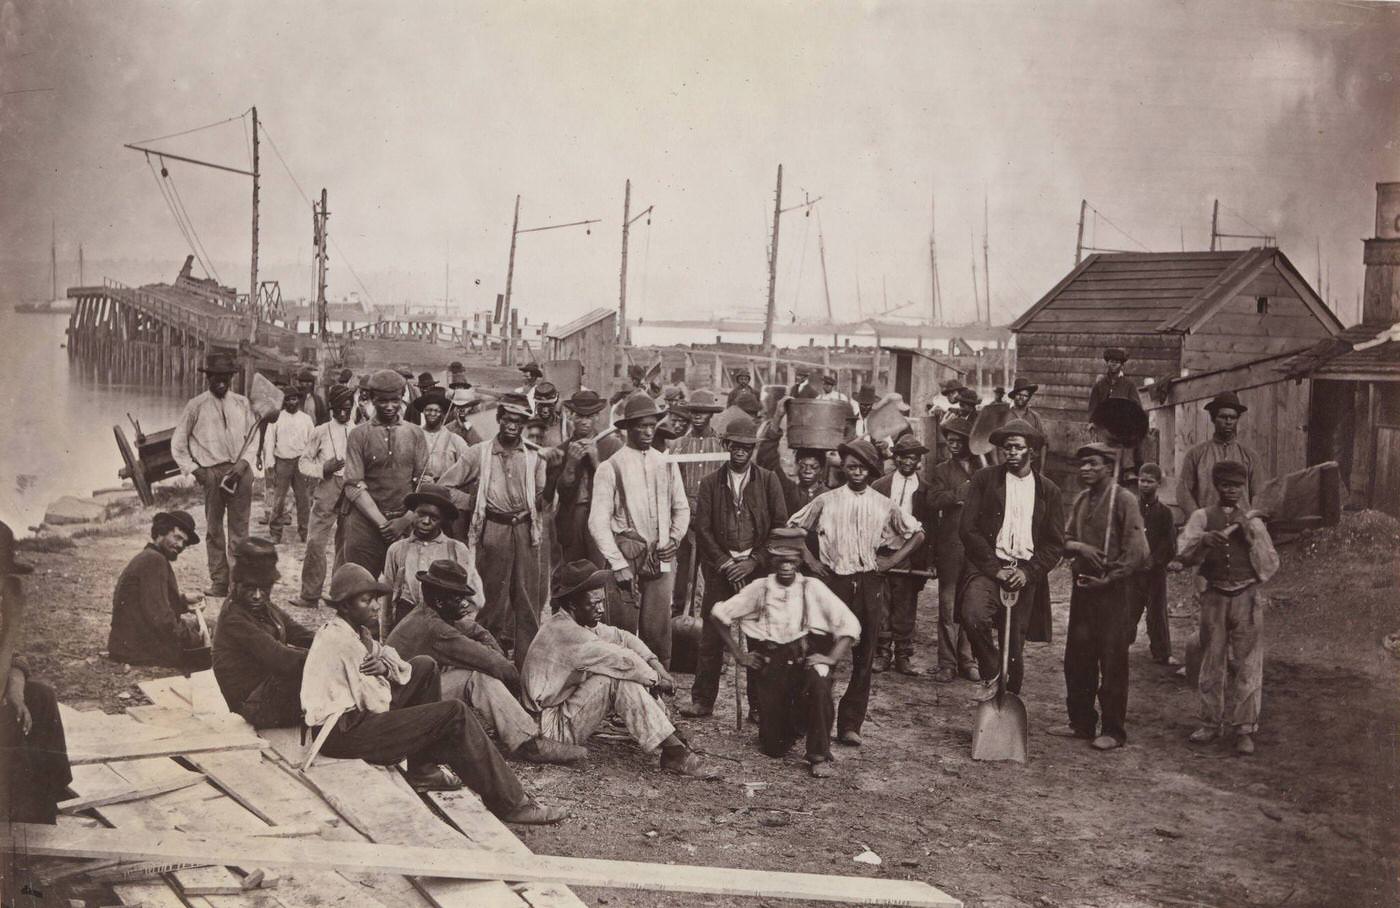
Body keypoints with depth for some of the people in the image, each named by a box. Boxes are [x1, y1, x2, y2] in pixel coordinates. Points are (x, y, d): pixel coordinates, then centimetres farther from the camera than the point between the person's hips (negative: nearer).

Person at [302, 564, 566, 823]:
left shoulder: (353, 631, 12)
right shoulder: (341, 641, -20)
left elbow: (393, 660, 12)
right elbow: (376, 704, -22)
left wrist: (385, 667, -11)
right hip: (344, 732, -11)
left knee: (424, 666, 16)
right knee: (455, 714, -12)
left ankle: (423, 770, 14)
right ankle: (511, 804, -9)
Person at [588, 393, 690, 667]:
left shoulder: (666, 465, 11)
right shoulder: (610, 468, -2)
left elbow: (681, 508, 21)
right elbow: (598, 521, -6)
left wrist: (674, 539, 3)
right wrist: (618, 564, -12)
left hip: (661, 558, 3)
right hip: (626, 555, -3)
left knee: (658, 631, 2)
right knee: (624, 631, -2)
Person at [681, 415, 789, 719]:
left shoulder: (768, 481, 6)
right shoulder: (710, 483, 7)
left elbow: (780, 526, 2)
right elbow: (702, 528, 4)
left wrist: (754, 562, -6)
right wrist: (724, 563, -6)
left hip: (758, 568, 0)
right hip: (720, 569, 1)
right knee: (711, 636, -1)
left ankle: (760, 702, 7)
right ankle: (702, 700, 6)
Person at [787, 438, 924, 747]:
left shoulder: (884, 506, 6)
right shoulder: (826, 501, 3)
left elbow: (918, 534, 16)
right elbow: (791, 528, 12)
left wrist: (892, 561, 5)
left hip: (870, 584, 2)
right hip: (835, 581, -1)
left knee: (864, 659, 3)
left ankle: (850, 725, 11)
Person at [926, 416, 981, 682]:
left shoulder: (984, 471, 13)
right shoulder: (942, 471, 8)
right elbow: (935, 500, -9)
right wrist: (968, 490, -13)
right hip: (950, 547, -1)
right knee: (948, 606, -1)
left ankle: (968, 661, 14)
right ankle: (947, 663, 5)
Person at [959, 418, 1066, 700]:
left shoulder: (1048, 490, 10)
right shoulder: (984, 479, 4)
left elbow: (1055, 542, 8)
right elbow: (968, 528, -2)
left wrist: (1029, 572, -8)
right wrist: (995, 569, -10)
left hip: (1025, 574, 2)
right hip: (988, 567, -2)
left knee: (1014, 647, 3)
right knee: (974, 616, -30)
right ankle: (990, 674, -4)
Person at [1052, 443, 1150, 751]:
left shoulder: (1123, 500, -9)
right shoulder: (1080, 500, 12)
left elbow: (1137, 552, -13)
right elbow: (1065, 540, 12)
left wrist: (1107, 579, -15)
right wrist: (1079, 546, -10)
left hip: (1113, 589, -6)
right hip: (1082, 586, 6)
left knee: (1112, 661, -1)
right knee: (1077, 658, 9)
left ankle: (1113, 731, 7)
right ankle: (1081, 722, 21)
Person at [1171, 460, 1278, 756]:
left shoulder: (1253, 521, 7)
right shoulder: (1202, 517, 5)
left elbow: (1271, 565, 3)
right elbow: (1183, 552, -10)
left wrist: (1251, 536, -9)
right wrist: (1204, 540, -29)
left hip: (1246, 597, 0)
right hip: (1214, 597, 0)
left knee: (1246, 663, -1)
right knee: (1212, 662, 7)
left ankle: (1244, 729, 3)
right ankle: (1210, 723, 16)